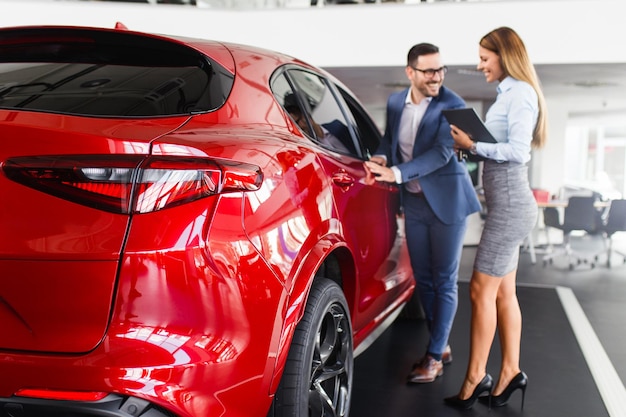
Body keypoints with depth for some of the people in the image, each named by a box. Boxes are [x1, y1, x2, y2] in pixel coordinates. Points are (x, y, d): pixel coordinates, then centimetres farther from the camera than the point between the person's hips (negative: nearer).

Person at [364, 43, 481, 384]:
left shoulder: (452, 105, -14)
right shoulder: (395, 103, 3)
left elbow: (441, 153, -24)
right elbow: (389, 139, 15)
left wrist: (396, 173, -32)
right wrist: (381, 158, -9)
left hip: (447, 202, -6)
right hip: (414, 202, 6)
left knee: (444, 281, 1)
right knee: (423, 279, 13)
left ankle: (434, 356, 12)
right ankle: (441, 346, 29)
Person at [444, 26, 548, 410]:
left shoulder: (521, 94, -11)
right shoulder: (508, 94, 16)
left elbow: (518, 151, -19)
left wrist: (473, 145, -14)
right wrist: (469, 145, 0)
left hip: (510, 205, -10)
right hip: (506, 204, 10)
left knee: (482, 290, -5)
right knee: (503, 292, 12)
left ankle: (476, 378, 5)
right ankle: (510, 372, 20)